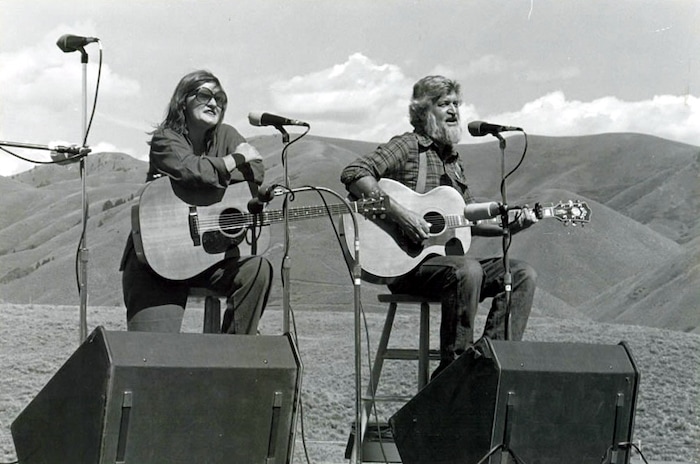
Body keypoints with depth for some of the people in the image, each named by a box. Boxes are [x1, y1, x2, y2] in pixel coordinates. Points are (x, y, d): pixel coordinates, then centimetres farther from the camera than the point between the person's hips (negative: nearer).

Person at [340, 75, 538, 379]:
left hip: (448, 259, 8)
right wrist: (397, 212, -27)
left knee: (522, 274, -7)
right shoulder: (407, 146, -3)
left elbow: (471, 220, 24)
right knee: (467, 270, -35)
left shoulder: (453, 161, 21)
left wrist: (510, 226, 7)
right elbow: (353, 174, -19)